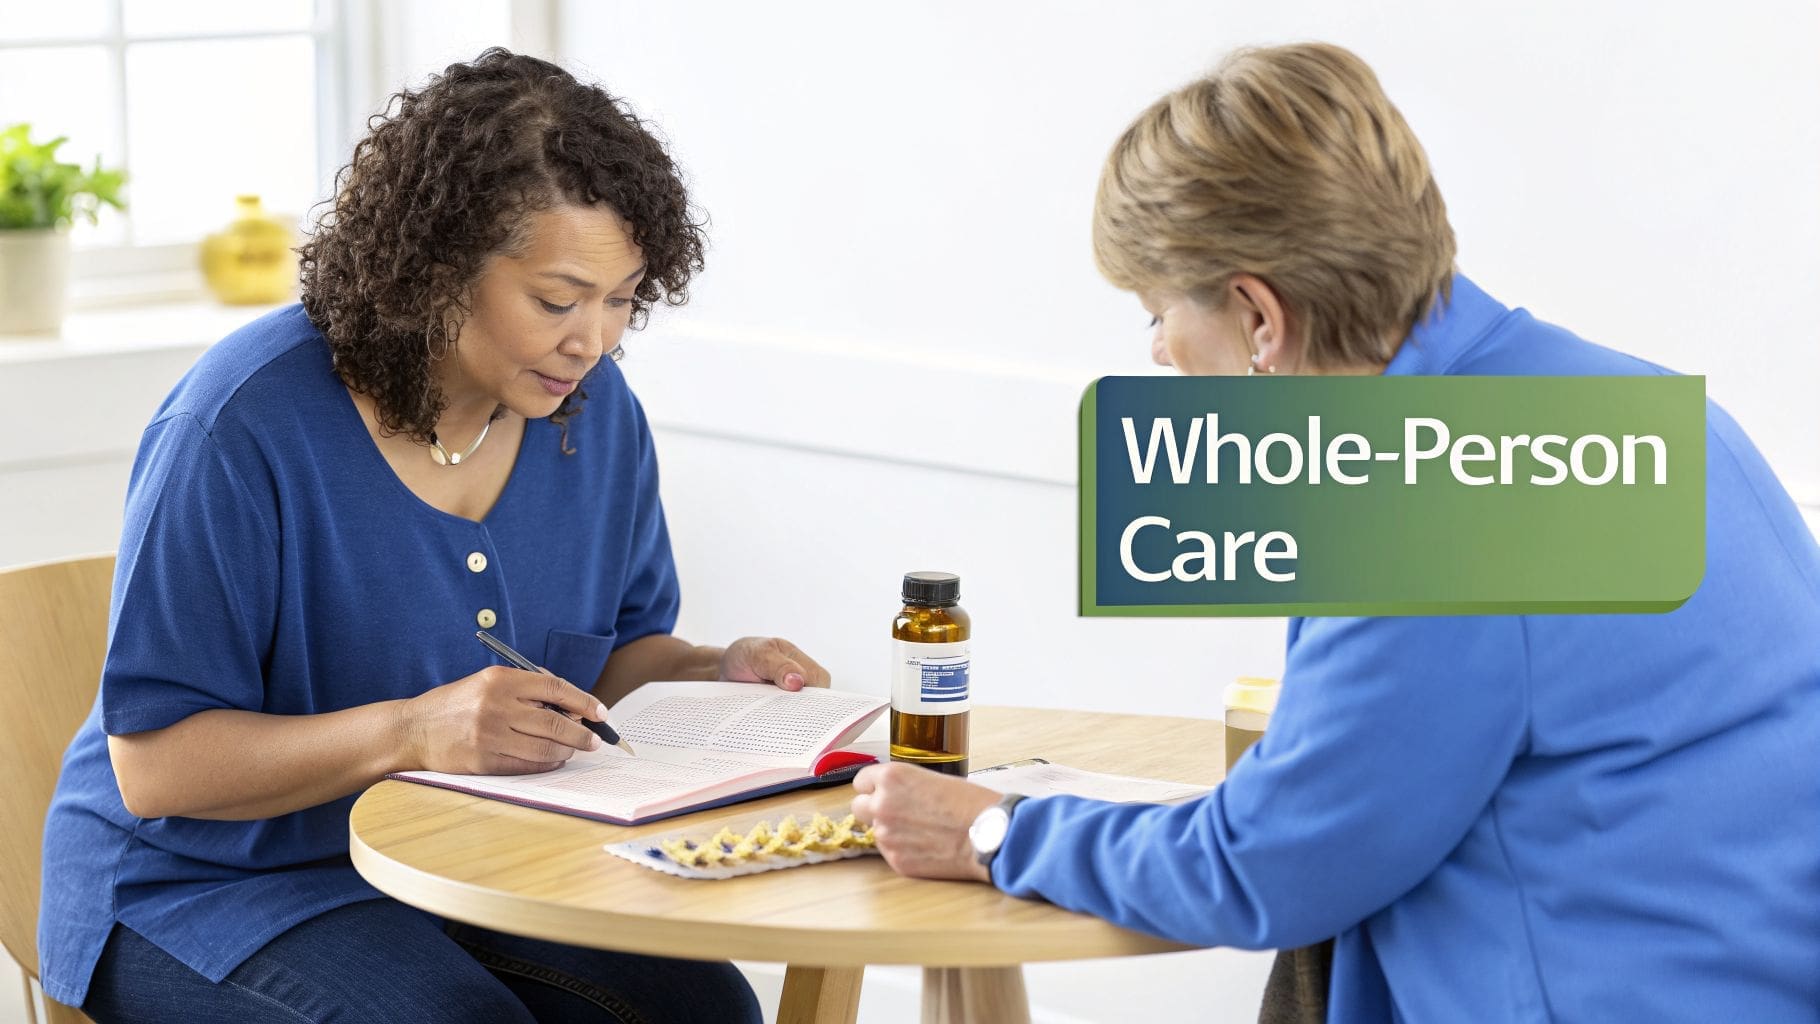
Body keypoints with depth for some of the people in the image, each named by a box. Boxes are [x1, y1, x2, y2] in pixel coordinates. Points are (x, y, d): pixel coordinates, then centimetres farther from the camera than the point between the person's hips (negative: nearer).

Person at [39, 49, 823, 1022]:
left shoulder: (594, 408, 0)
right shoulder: (245, 428, -20)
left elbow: (613, 650, 16)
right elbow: (152, 764, -20)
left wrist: (712, 673, -7)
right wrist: (411, 731, -33)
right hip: (213, 887, -5)